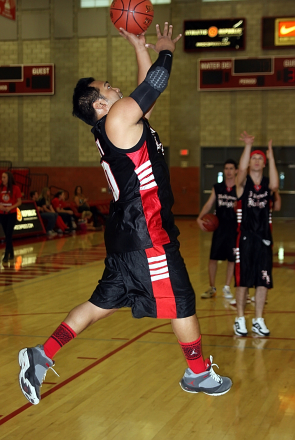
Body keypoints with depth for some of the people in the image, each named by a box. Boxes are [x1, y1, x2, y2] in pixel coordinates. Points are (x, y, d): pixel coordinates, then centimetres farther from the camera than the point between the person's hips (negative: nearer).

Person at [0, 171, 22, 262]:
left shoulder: (15, 188, -7)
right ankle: (11, 254, 21)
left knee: (8, 234, -9)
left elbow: (19, 202, -4)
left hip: (12, 214, -4)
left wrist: (10, 207, -18)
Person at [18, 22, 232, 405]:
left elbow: (148, 89, 24)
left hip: (130, 231, 10)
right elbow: (155, 84, -12)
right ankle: (199, 374, 20)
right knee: (181, 302, 4)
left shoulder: (121, 122, 15)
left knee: (103, 302, 13)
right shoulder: (118, 116, -11)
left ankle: (41, 357, 11)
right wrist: (166, 50, 6)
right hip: (146, 233, -10)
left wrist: (140, 47, 23)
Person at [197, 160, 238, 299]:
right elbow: (209, 204, 3)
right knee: (213, 258, 4)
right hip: (219, 227, 2)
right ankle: (212, 288, 18)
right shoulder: (217, 188, 6)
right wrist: (200, 218, -11)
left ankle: (227, 287, 20)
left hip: (234, 229, -2)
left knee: (232, 259, 5)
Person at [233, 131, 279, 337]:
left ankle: (258, 320, 14)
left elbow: (275, 185, -20)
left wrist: (271, 156, -20)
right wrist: (248, 145, -32)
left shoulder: (267, 184, 4)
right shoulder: (244, 183, -1)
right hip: (245, 237, -2)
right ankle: (240, 319, 14)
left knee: (263, 281, 4)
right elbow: (242, 169, -23)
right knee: (243, 280, 3)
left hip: (264, 238, 2)